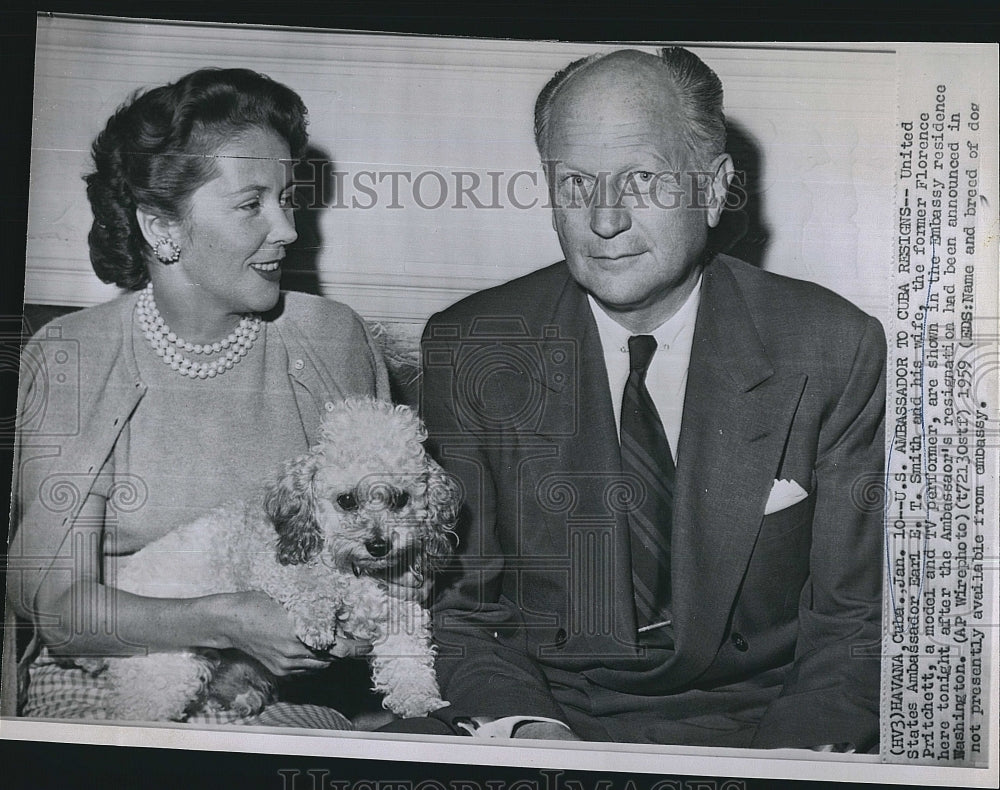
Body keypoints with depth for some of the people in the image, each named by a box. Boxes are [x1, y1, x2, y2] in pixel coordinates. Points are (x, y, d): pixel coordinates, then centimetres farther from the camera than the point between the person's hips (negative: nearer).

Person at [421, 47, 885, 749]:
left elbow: (856, 623, 0)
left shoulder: (834, 351, -4)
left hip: (764, 728, 1)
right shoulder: (468, 351, -2)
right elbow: (463, 604, 2)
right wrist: (526, 726, -16)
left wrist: (786, 758, -17)